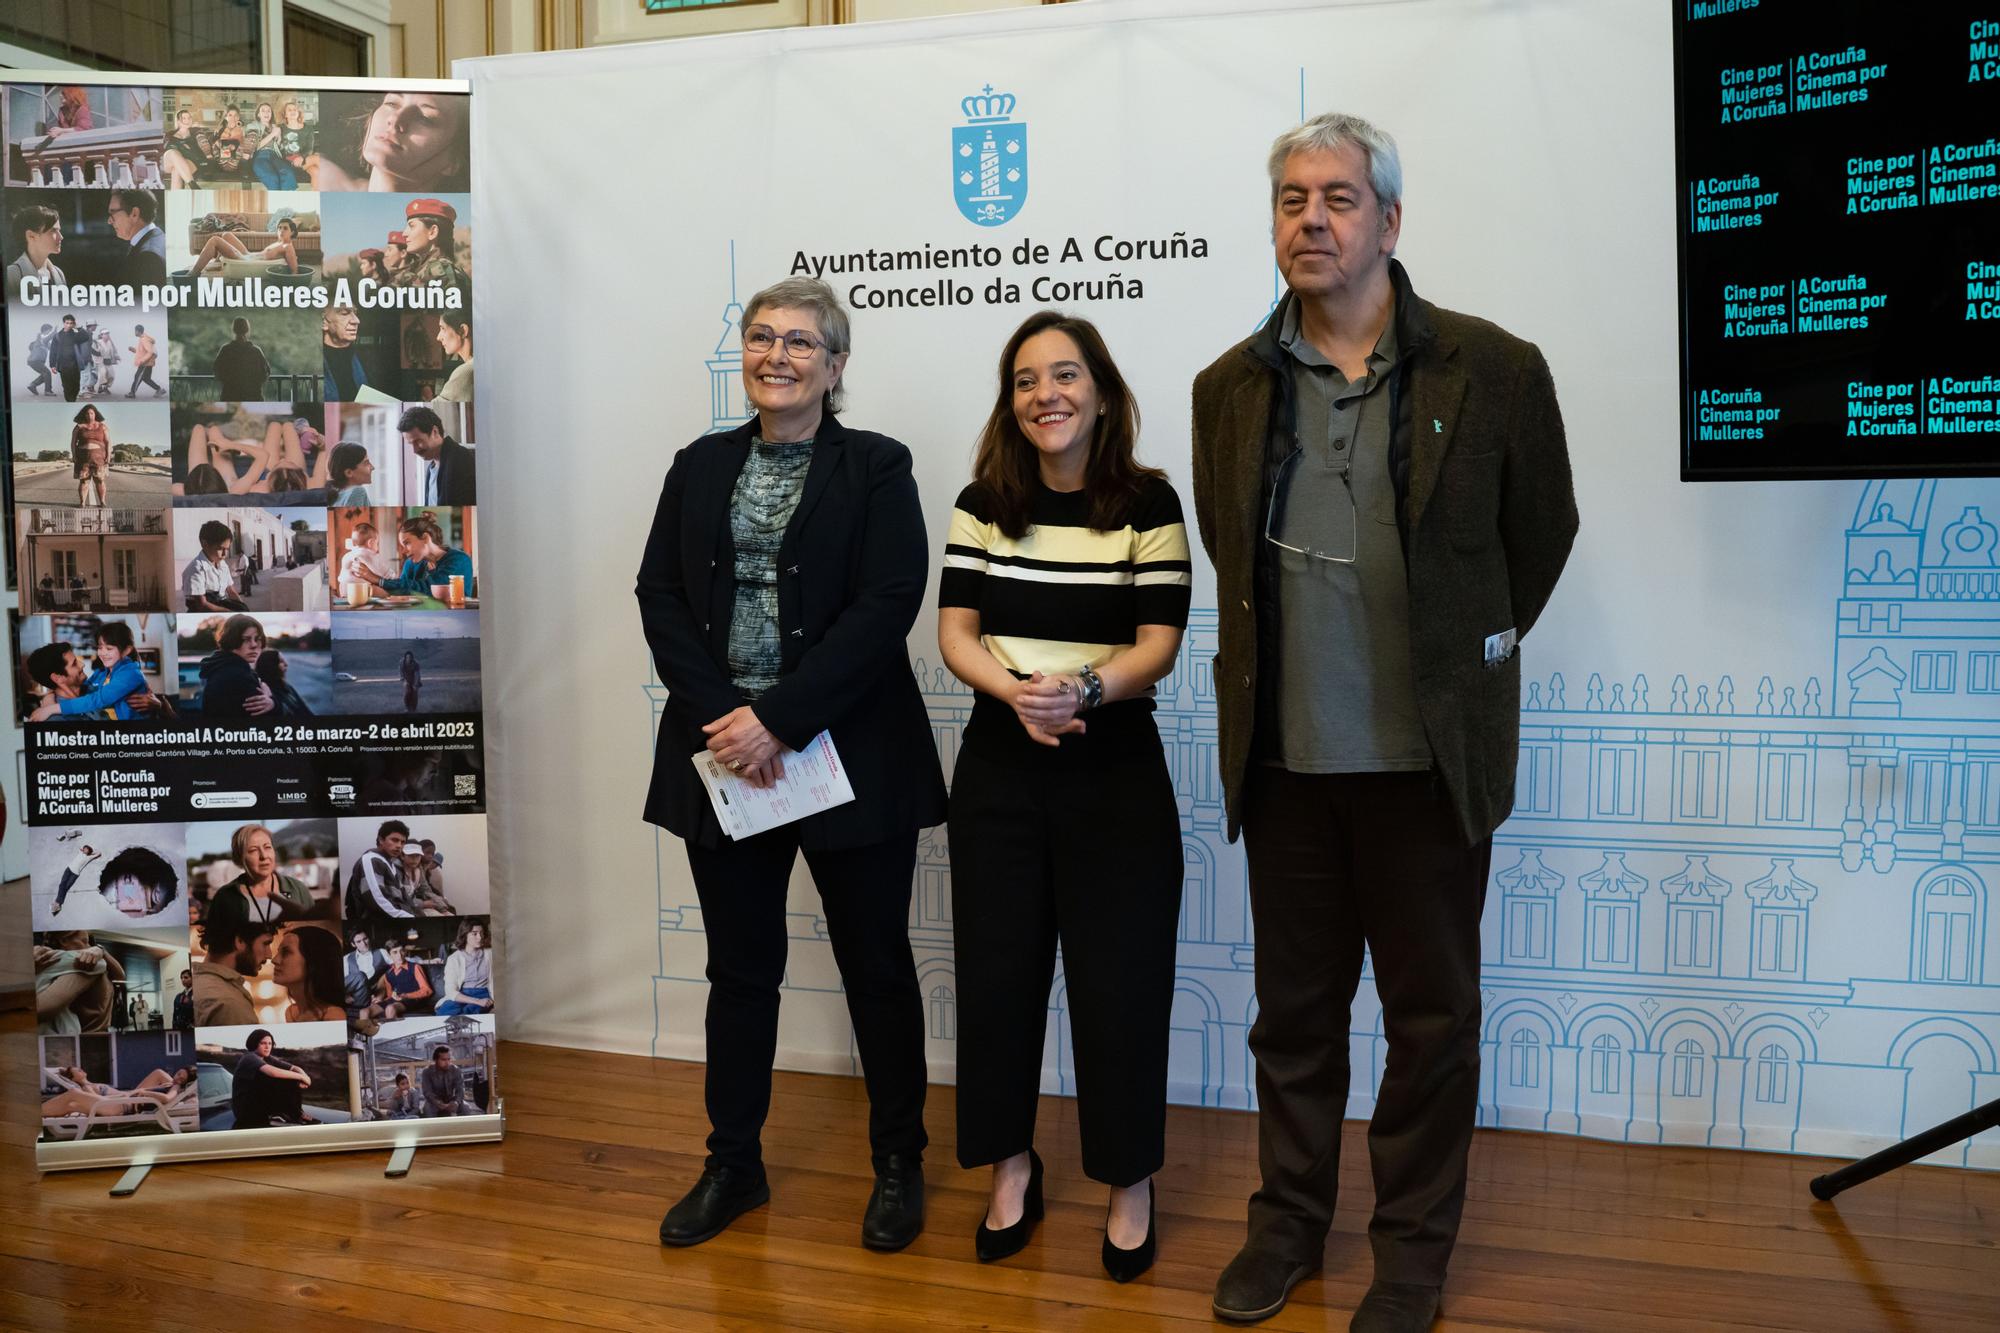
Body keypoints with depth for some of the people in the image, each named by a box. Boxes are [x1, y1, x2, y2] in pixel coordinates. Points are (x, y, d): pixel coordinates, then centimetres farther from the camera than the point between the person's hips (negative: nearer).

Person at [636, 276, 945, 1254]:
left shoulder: (877, 469, -2)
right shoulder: (701, 466, 10)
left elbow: (887, 606, -13)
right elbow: (659, 596, 3)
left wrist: (778, 721, -18)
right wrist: (719, 716, -12)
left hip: (849, 758, -3)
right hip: (723, 754, 4)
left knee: (876, 965, 9)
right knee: (740, 968, 14)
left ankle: (898, 1164, 26)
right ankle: (733, 1164, 30)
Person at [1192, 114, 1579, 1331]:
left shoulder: (1494, 372, -7)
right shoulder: (1231, 388, 3)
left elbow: (1540, 539, 5)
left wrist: (1459, 662, 11)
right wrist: (1279, 676, 12)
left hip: (1429, 756, -2)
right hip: (1285, 754, 3)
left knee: (1431, 1016, 11)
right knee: (1295, 1006, 15)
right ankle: (1290, 1219, 33)